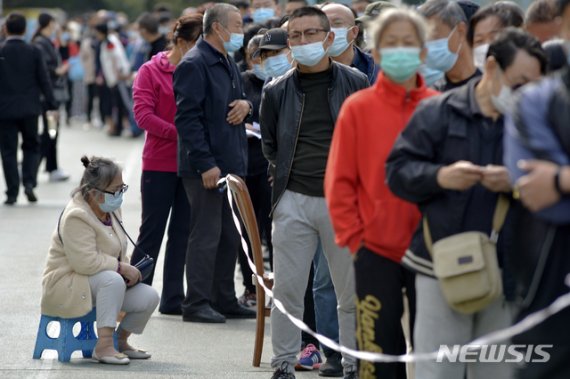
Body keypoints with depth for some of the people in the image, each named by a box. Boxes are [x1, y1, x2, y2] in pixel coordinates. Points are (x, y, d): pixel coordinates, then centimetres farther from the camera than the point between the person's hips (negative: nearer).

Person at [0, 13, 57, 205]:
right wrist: (51, 105, 4)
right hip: (29, 108, 1)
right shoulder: (34, 52, -4)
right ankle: (29, 182, -4)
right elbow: (44, 80, -2)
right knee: (31, 147, 15)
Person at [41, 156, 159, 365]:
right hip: (66, 287, -9)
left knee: (149, 298, -8)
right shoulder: (76, 218, -24)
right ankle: (103, 346, -34)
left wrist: (129, 269, -3)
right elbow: (85, 261, -32)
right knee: (113, 280, -36)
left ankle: (121, 341, 15)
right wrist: (122, 268, -26)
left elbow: (118, 251, 17)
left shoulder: (111, 209, 5)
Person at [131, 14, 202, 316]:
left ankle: (173, 299, 13)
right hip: (159, 164, -4)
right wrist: (179, 134, -20)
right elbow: (143, 114, -11)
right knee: (152, 232, 1)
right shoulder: (151, 71, -4)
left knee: (182, 233, 7)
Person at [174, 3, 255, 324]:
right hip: (206, 167, -9)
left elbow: (241, 103, 28)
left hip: (231, 164, 9)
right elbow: (188, 117, -19)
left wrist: (246, 105, 1)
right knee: (206, 235, -6)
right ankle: (197, 305, 1)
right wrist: (206, 163, -22)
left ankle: (224, 300, 21)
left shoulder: (228, 64, 17)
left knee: (229, 236, 13)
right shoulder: (195, 65, -13)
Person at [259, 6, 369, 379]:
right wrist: (291, 172, 7)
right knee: (287, 290, 0)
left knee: (352, 292, 4)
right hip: (293, 199, 1)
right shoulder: (277, 91, 5)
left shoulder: (356, 83, 1)